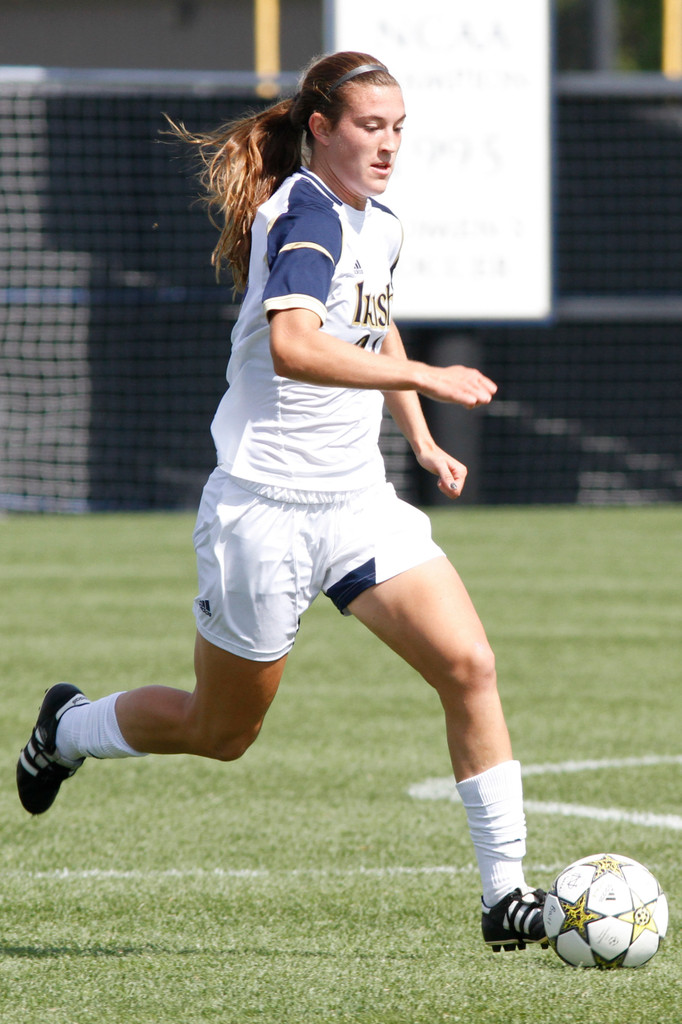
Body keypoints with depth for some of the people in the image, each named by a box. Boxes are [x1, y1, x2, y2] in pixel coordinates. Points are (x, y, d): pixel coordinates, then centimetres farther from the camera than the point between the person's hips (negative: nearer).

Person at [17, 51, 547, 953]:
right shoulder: (305, 214, -18)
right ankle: (69, 726, 37)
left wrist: (422, 441, 23)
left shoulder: (380, 227, 9)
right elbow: (293, 345, -35)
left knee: (469, 666, -11)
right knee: (222, 732, 8)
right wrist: (423, 377, -37)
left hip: (358, 503, 7)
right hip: (265, 508, -7)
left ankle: (506, 894, -7)